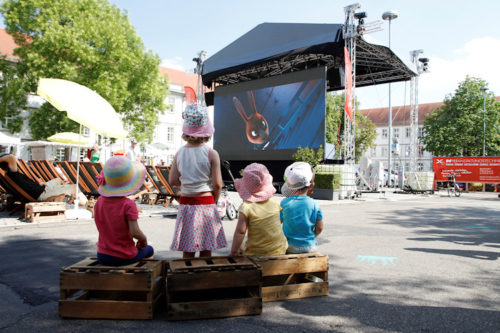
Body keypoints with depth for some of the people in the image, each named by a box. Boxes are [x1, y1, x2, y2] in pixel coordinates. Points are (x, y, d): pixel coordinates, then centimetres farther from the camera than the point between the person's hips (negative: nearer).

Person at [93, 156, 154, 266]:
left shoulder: (99, 202, -4)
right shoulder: (128, 205, -22)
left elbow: (103, 228, 6)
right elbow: (134, 232, -26)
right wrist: (144, 239, -5)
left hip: (102, 256, 5)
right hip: (124, 258, -5)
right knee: (149, 249, 26)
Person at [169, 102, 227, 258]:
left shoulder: (179, 153, -1)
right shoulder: (211, 154, -10)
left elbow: (173, 180, 2)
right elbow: (217, 184, -10)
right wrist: (213, 199, 8)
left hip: (185, 204, 3)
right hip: (206, 204, -3)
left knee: (187, 251, 11)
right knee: (206, 250, 8)